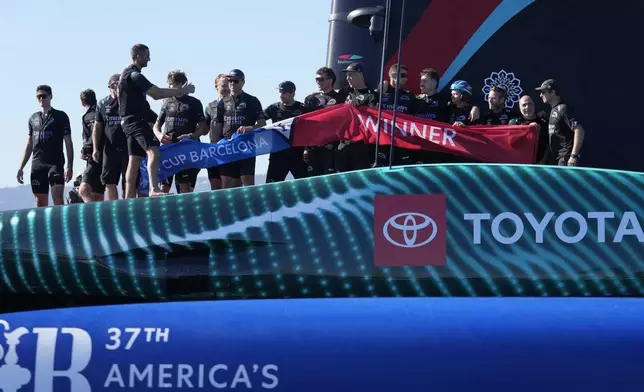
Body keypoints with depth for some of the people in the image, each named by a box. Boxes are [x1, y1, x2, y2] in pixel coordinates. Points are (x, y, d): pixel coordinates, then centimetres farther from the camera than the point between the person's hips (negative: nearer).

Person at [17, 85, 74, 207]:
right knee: (40, 203, 4)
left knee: (58, 199, -16)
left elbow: (68, 143, -1)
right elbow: (29, 145, 19)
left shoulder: (61, 116, 3)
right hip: (37, 165, 4)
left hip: (55, 163, -4)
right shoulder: (33, 118, 15)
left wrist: (70, 166, -10)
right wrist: (21, 168, 14)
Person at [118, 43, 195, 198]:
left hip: (131, 121, 11)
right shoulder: (134, 75, -14)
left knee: (135, 160, 10)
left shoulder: (130, 74, 19)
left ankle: (129, 198, 10)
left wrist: (180, 91, 11)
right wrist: (182, 91, -10)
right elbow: (157, 93, -19)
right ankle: (154, 189, -37)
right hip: (136, 120, -11)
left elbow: (154, 95, 20)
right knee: (153, 152, -23)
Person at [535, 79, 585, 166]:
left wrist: (574, 156, -23)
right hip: (555, 158, 10)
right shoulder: (553, 110, 18)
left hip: (566, 158, -10)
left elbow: (579, 131, -19)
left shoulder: (563, 109, -11)